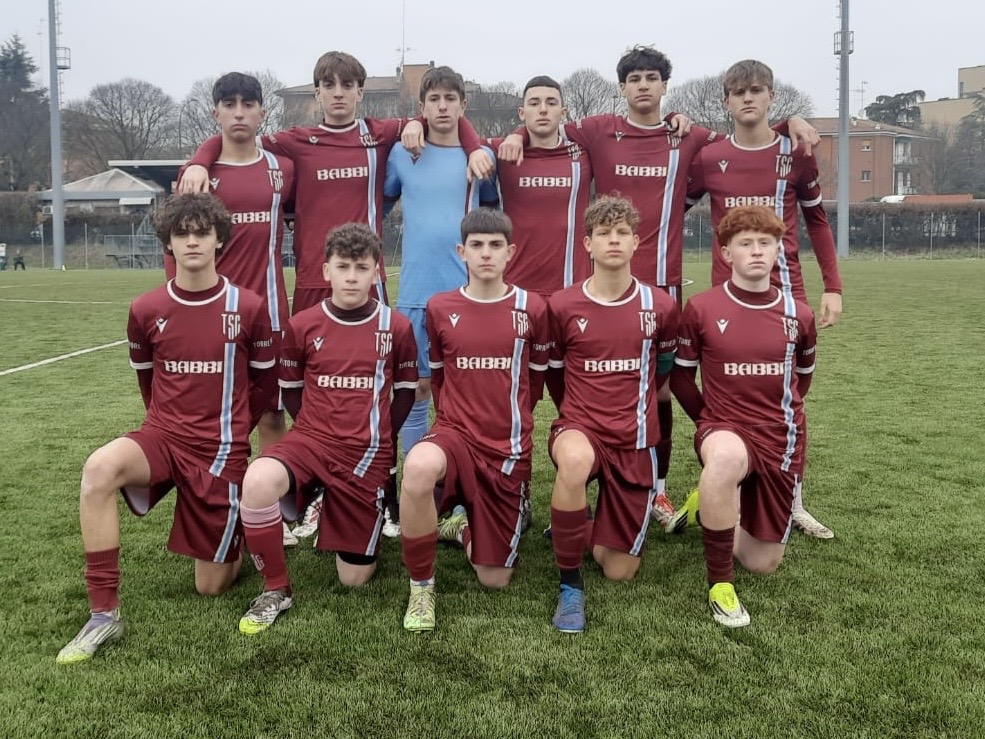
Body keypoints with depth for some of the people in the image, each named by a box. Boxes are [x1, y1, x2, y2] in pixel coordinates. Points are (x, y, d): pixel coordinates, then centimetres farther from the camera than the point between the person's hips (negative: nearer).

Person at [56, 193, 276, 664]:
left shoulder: (248, 308, -8)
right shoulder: (146, 309, -3)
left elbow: (264, 378, 6)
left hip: (222, 449, -2)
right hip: (163, 437, 2)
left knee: (211, 587, 1)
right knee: (98, 468, -34)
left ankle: (244, 532, 38)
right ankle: (104, 615, -23)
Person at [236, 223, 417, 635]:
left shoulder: (395, 327, -4)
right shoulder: (302, 325, -3)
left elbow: (406, 389, 8)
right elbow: (290, 387, 10)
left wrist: (378, 436, 4)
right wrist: (317, 430, 4)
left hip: (368, 453, 0)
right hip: (310, 438, 1)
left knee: (354, 578, 2)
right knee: (258, 481, -35)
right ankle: (276, 590, -12)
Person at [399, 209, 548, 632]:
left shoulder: (531, 308, -4)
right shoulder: (440, 308, -1)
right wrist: (458, 419, 10)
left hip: (509, 448, 1)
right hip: (455, 433, 0)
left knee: (495, 581, 1)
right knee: (418, 466, -40)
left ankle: (464, 526, 37)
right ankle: (421, 587, -16)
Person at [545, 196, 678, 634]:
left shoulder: (659, 306, 0)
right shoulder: (562, 306, -3)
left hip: (636, 440, 2)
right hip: (579, 425, -2)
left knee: (619, 571, 1)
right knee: (575, 459, -43)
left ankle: (584, 532, 38)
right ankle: (570, 587, -23)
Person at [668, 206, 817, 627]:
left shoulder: (797, 315, -2)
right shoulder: (701, 309, -8)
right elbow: (681, 377, 4)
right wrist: (710, 422, 5)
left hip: (782, 440, 3)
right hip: (724, 428, -3)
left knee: (763, 563, 7)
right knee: (726, 456, -43)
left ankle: (710, 506, 38)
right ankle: (720, 583, -24)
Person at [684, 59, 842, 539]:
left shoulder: (796, 154, 3)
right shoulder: (708, 159, 2)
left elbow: (816, 221, 11)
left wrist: (833, 287, 6)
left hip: (786, 294, 1)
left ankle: (793, 505, 17)